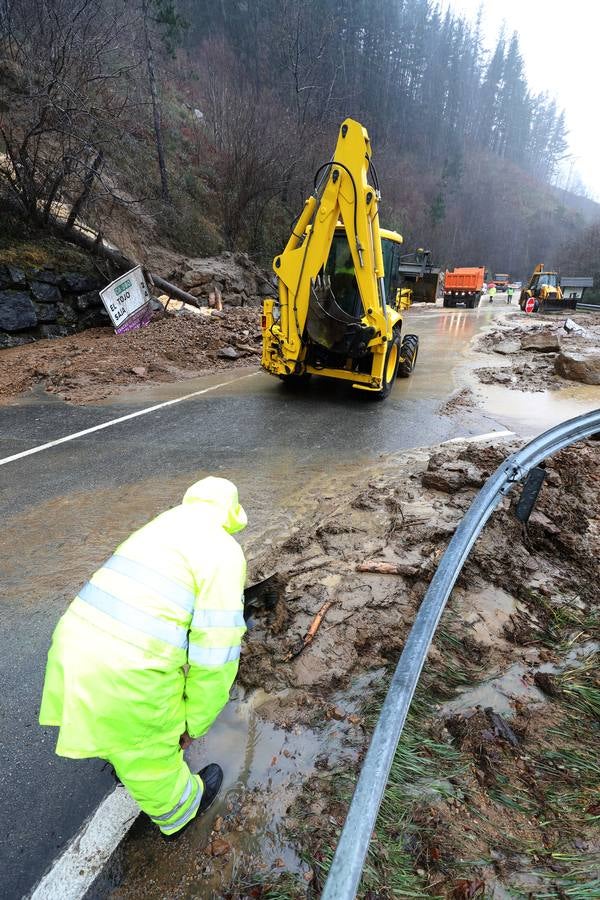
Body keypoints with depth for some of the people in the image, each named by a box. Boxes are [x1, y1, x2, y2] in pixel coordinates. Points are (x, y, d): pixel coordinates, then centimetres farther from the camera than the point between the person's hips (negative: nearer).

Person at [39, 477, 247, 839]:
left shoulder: (151, 534, 15)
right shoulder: (223, 551, -9)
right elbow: (216, 648, -12)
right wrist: (196, 722, 4)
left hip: (72, 650, 7)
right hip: (127, 678, -7)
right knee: (151, 760, 24)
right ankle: (178, 810, 52)